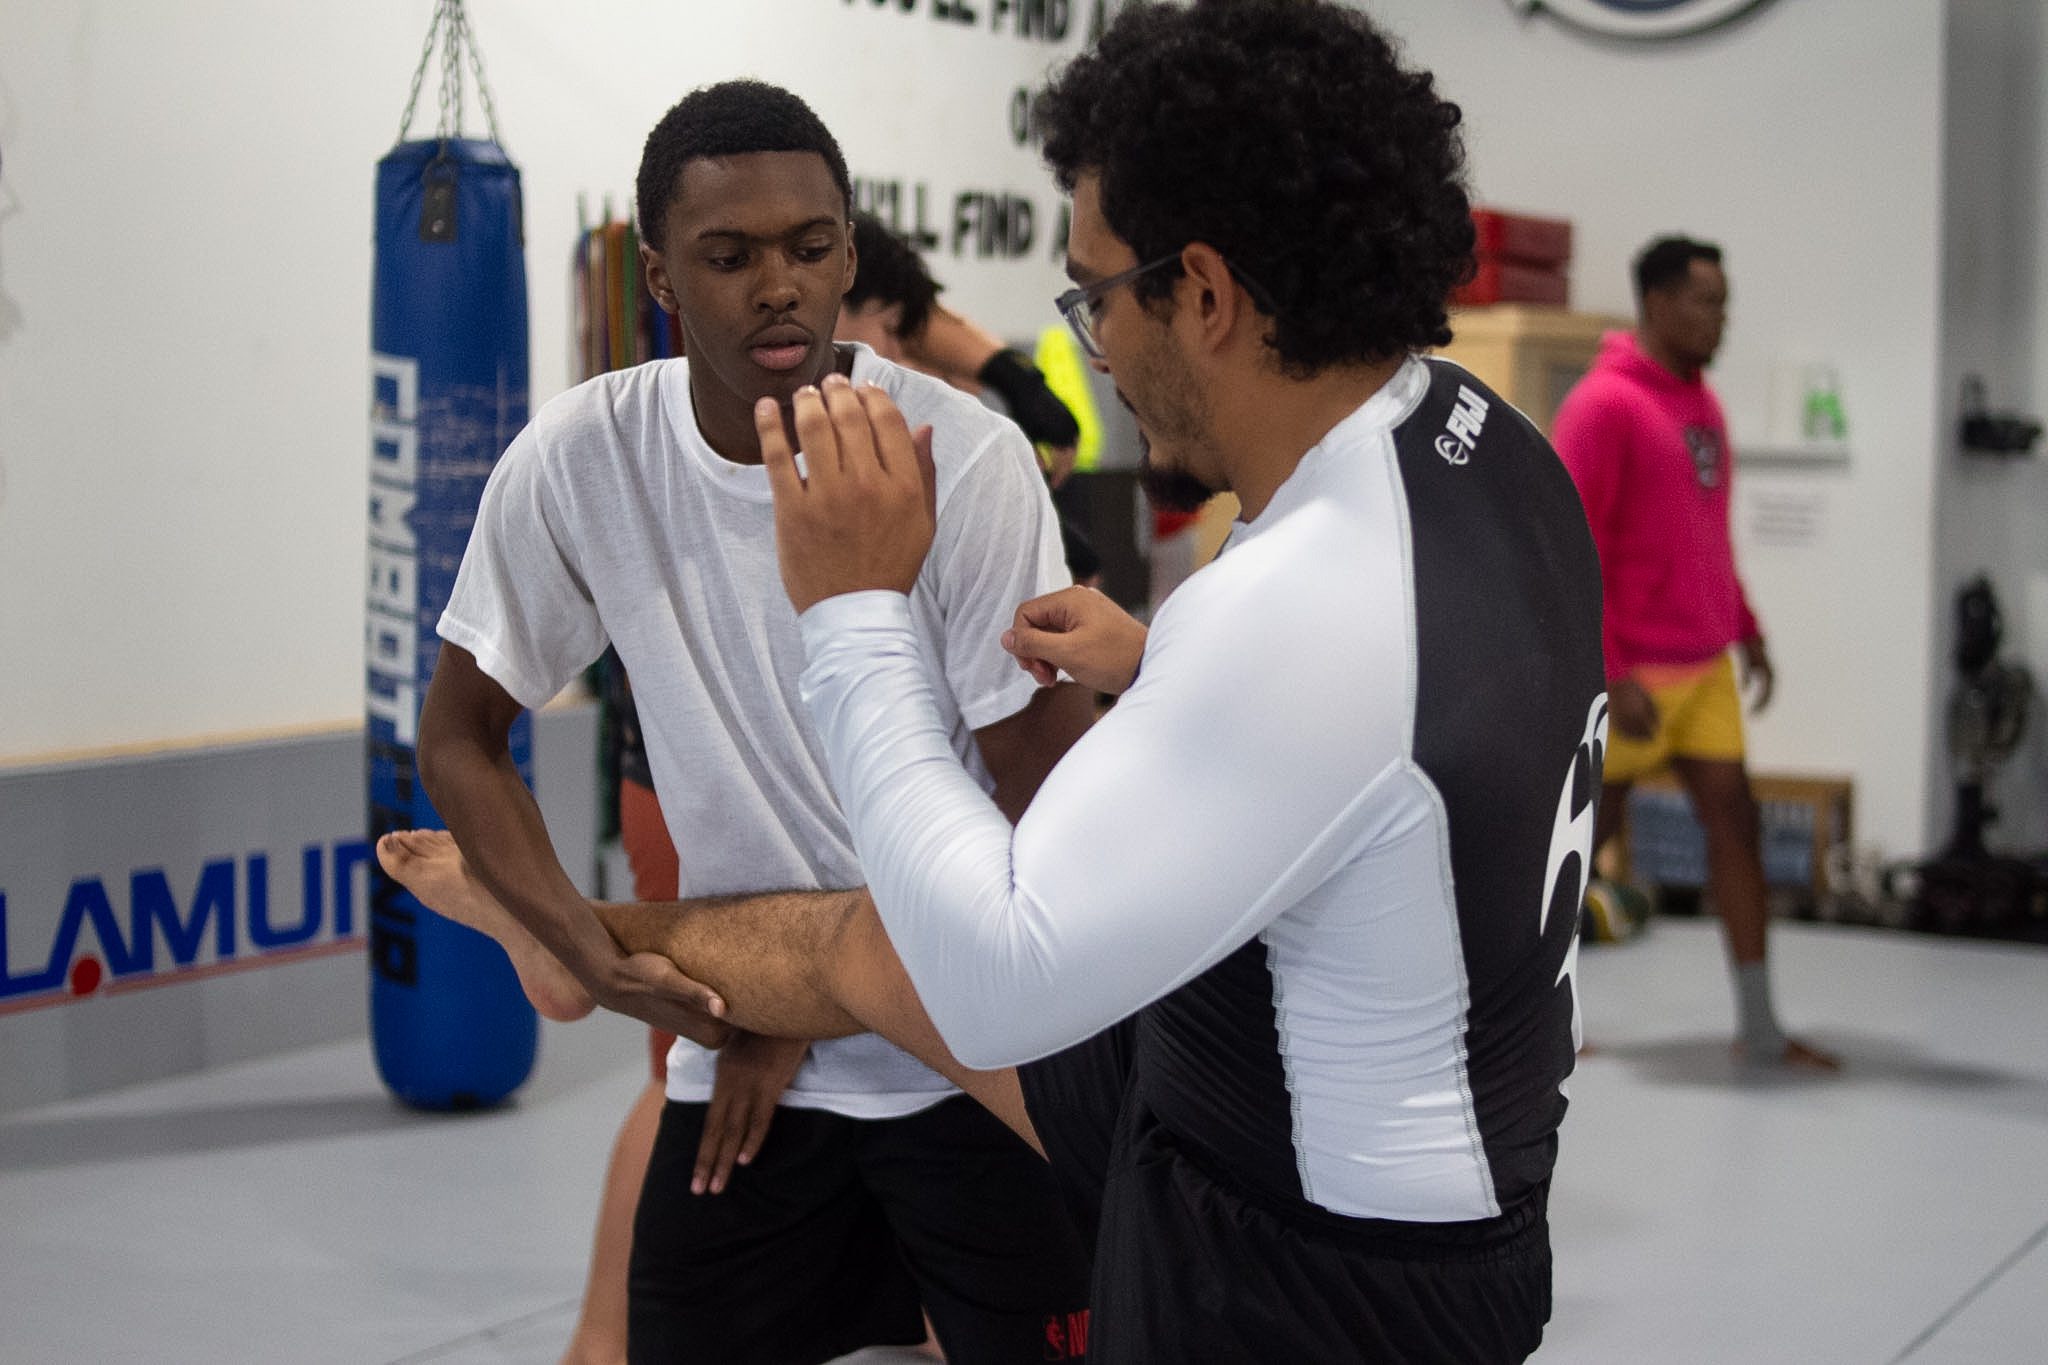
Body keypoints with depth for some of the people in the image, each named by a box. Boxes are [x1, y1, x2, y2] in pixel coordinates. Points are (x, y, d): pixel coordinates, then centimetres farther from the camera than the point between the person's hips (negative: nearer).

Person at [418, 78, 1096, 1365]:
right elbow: (459, 739, 2)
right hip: (737, 1060, 3)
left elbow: (1050, 824, -11)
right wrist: (592, 952, -13)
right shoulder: (576, 463, -9)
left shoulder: (967, 459, -17)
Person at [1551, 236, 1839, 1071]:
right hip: (1634, 673, -7)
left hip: (1704, 665, 7)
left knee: (1734, 821, 3)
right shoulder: (1604, 405, -14)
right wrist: (1608, 675, -20)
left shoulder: (1701, 403, 11)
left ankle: (1758, 1030, 7)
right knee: (1587, 831, 4)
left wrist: (1747, 630, 15)